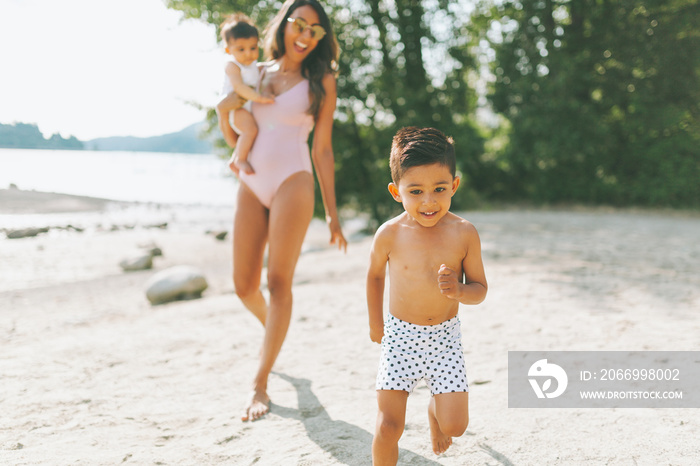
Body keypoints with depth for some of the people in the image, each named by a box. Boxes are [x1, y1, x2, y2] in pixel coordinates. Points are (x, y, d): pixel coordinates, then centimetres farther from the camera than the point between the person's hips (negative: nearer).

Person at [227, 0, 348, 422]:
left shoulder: (321, 81, 5)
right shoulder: (257, 72, 14)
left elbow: (323, 149, 4)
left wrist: (332, 213, 1)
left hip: (293, 182, -4)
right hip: (251, 185, 4)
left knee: (279, 282, -9)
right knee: (245, 285, 4)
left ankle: (260, 386, -5)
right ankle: (273, 328, 39)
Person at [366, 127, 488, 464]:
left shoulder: (464, 234, -11)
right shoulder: (390, 234, -11)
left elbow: (480, 289, -2)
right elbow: (375, 274, 9)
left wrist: (458, 291, -25)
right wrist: (375, 322, 17)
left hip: (444, 336, 1)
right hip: (400, 335, 0)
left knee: (454, 426, 1)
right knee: (389, 427, -4)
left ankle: (436, 410, 37)